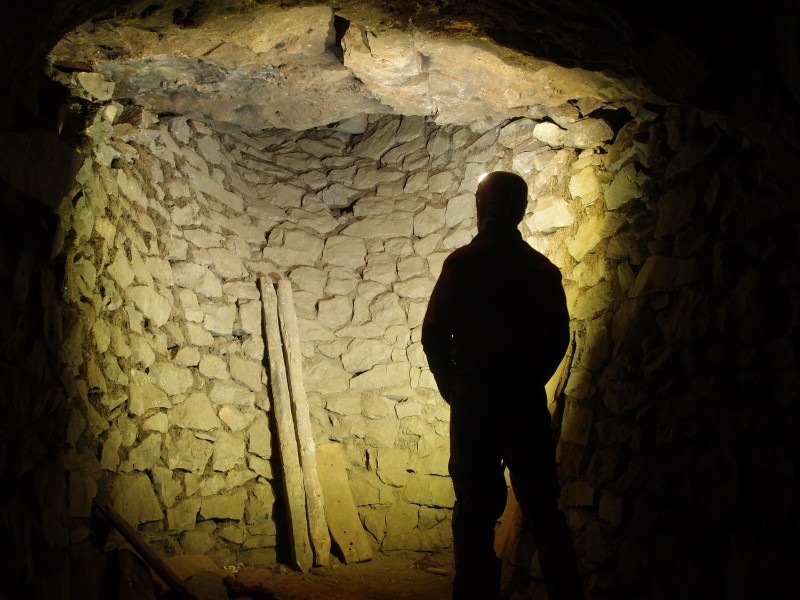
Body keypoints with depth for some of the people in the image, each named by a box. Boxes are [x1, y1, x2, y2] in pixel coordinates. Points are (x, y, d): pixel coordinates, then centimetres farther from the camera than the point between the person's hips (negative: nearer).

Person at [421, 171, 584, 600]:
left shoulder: (463, 263, -5)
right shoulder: (542, 268, 7)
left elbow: (434, 333, -6)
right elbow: (558, 337, 8)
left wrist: (451, 387, 7)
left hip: (475, 398, -3)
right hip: (527, 400, 4)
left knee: (476, 508, 1)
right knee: (542, 508, 11)